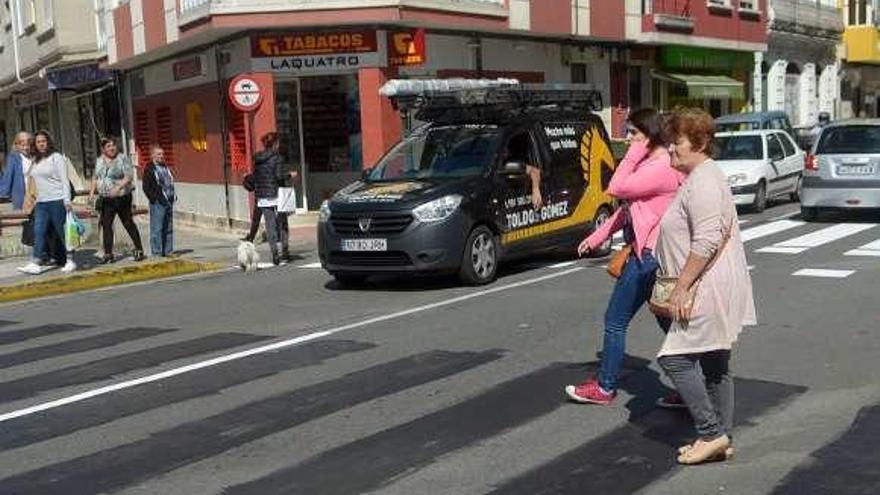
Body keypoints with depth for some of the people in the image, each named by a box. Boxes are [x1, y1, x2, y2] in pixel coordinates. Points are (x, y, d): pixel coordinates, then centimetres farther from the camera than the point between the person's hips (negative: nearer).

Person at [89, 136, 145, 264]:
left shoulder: (123, 159, -7)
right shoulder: (99, 161, 11)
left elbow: (129, 176, -16)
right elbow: (95, 178, 20)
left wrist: (118, 187, -29)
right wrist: (92, 192, 8)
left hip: (122, 198, -5)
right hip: (106, 199, 5)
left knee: (128, 223, 1)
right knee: (106, 225, 2)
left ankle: (139, 250, 10)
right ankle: (108, 253, 7)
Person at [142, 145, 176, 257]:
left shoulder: (165, 167, 19)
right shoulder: (149, 169, -5)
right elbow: (146, 187, -9)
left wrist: (173, 195, 14)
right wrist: (154, 199, -13)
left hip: (169, 202, 7)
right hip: (158, 203, -7)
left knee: (168, 228, 10)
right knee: (157, 229, -6)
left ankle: (168, 251, 17)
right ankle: (156, 252, -2)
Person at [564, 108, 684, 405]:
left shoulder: (661, 168, -18)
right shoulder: (651, 164, 15)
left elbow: (617, 189, -24)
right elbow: (628, 207, 19)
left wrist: (633, 154, -14)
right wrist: (598, 237, 18)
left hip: (648, 255, -10)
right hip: (648, 253, 10)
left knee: (615, 321, 1)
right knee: (667, 321, 12)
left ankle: (605, 388, 13)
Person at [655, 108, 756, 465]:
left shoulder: (704, 181, -17)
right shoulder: (699, 177, 18)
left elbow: (706, 241, -26)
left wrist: (681, 285, -22)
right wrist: (682, 284, 25)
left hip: (709, 287, -11)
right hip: (713, 288, 11)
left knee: (675, 357, -8)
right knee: (714, 364, 13)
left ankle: (711, 433, -1)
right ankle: (720, 440, 20)